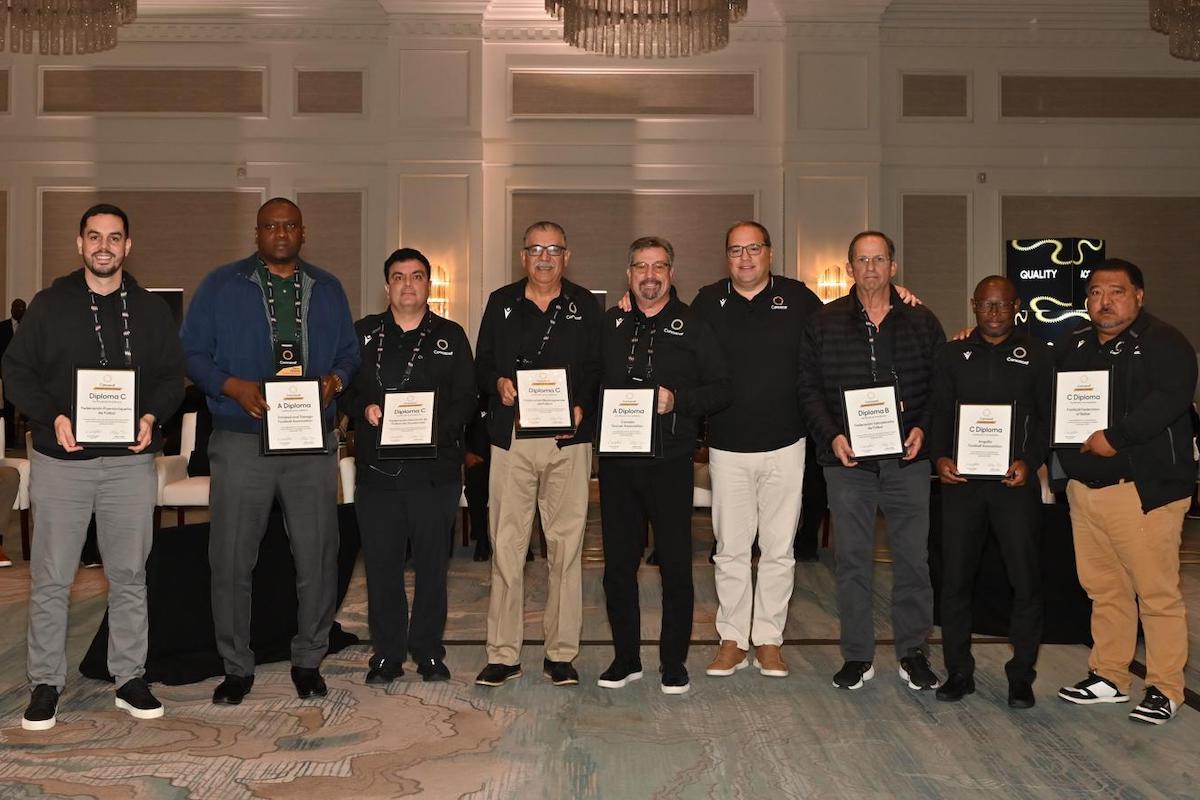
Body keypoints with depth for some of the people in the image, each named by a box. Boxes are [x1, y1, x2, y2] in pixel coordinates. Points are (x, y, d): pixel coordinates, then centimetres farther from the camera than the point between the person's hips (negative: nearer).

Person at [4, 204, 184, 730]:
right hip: (61, 461, -1)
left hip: (131, 462, 2)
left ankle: (130, 678, 19)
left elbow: (172, 376, 10)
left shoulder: (151, 310, 9)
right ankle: (46, 683, 16)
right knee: (51, 579, 3)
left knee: (129, 575, 8)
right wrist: (53, 416, -13)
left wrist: (152, 416, -9)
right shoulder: (50, 305, 4)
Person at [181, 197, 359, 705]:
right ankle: (237, 667, 17)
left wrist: (334, 381, -8)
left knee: (317, 557, 4)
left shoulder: (327, 290, 15)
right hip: (242, 440, -2)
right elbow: (192, 352, 3)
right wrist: (234, 387, -13)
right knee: (231, 559, 1)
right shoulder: (221, 286, 7)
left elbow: (348, 353, 14)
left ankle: (308, 661, 20)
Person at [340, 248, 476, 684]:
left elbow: (466, 398, 3)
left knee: (432, 565, 5)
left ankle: (428, 651, 18)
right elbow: (343, 390, 12)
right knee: (381, 566, 5)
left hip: (435, 469, -1)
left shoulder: (450, 336, 9)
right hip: (376, 468, 1)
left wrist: (436, 427, -14)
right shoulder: (363, 333, 13)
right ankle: (386, 653, 17)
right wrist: (364, 410, -8)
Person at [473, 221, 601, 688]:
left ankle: (561, 654, 11)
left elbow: (598, 369, 6)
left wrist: (581, 407, -12)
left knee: (566, 545, 1)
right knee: (506, 546, 0)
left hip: (568, 441, 0)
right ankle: (503, 654, 9)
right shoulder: (501, 303, 13)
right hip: (511, 439, 1)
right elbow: (481, 365, 13)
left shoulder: (585, 306, 10)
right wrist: (498, 382, -9)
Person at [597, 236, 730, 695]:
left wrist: (678, 400, -14)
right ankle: (625, 657, 22)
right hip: (617, 462, 3)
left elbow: (722, 389, 0)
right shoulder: (610, 324, 11)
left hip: (670, 462, -2)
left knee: (676, 565, 3)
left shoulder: (692, 326, 4)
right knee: (618, 563, 8)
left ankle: (674, 662, 16)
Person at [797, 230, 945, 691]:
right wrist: (831, 436, -8)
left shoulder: (921, 322, 9)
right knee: (851, 559, 4)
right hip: (847, 458, -1)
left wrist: (923, 429, -6)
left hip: (907, 459, 1)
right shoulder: (825, 323, 6)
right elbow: (809, 388, 4)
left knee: (914, 557, 4)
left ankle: (913, 653, 18)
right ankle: (857, 656, 15)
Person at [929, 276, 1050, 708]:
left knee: (1026, 580, 0)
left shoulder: (1036, 354, 8)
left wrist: (1029, 461, -11)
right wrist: (940, 457, -8)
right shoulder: (953, 355, 12)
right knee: (955, 578, 3)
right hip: (960, 480, 2)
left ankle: (1021, 675, 14)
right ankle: (959, 671, 15)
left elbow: (1048, 416, 4)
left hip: (1016, 481, -1)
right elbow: (938, 413, 9)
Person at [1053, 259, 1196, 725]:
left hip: (1144, 489, -7)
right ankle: (1109, 677, 23)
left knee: (1156, 591, -3)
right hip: (1084, 487, 7)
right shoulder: (1073, 346, 16)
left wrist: (1114, 438, -22)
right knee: (1104, 588, 13)